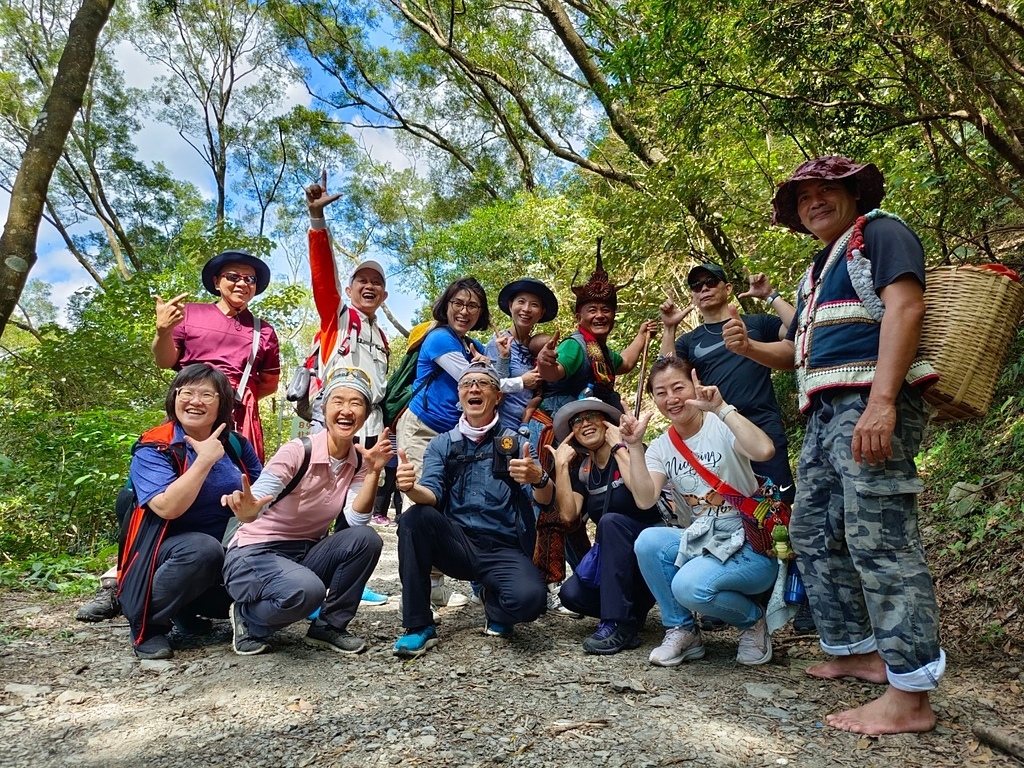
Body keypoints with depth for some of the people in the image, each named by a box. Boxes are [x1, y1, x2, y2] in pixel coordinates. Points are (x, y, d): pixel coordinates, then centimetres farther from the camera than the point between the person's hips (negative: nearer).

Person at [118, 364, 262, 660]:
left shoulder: (237, 446, 3)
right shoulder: (152, 449, -10)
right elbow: (167, 507, -26)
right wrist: (205, 459, -23)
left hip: (228, 554, 5)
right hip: (166, 553, -5)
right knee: (203, 548, -37)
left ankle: (187, 609, 7)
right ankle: (146, 623, -10)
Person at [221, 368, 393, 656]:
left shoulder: (359, 461, -3)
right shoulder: (297, 452, -19)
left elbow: (356, 520, -14)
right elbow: (255, 501, -31)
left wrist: (374, 471, -25)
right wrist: (246, 509, -54)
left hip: (306, 554, 6)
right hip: (254, 555, -5)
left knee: (366, 539, -22)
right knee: (306, 589, -36)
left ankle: (330, 626, -1)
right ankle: (249, 619, -1)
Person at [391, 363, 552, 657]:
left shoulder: (515, 443, 6)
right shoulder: (441, 445, 10)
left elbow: (544, 498, -8)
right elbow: (431, 495, -7)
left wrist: (539, 478, -33)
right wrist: (411, 487, -32)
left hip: (503, 550, -1)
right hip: (455, 545, 2)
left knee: (530, 598, -32)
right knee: (414, 518, -28)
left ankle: (492, 599, 6)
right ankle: (419, 626, -15)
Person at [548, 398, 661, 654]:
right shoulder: (581, 469, 5)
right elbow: (568, 515, -8)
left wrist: (618, 447, -21)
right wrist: (561, 465, -11)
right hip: (616, 556, 5)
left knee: (610, 521, -33)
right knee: (571, 593, -21)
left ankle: (618, 625, -28)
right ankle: (633, 609, 5)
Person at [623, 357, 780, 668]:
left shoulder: (722, 427, -9)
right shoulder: (661, 447, 5)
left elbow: (764, 450, -32)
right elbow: (645, 500, -12)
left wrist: (721, 408, -30)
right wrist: (635, 446, -18)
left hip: (750, 547, -5)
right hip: (700, 541, 5)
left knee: (689, 585, -30)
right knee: (647, 541, -24)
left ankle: (752, 619, 4)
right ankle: (681, 631, -1)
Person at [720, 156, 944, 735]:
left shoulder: (880, 232, 2)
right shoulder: (818, 270, 27)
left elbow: (904, 307, -15)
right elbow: (799, 352, 30)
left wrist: (881, 402, -26)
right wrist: (749, 347, 8)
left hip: (872, 404, -10)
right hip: (827, 412, 10)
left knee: (879, 540, -13)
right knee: (813, 533, 12)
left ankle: (911, 697, -7)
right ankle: (858, 651, 23)